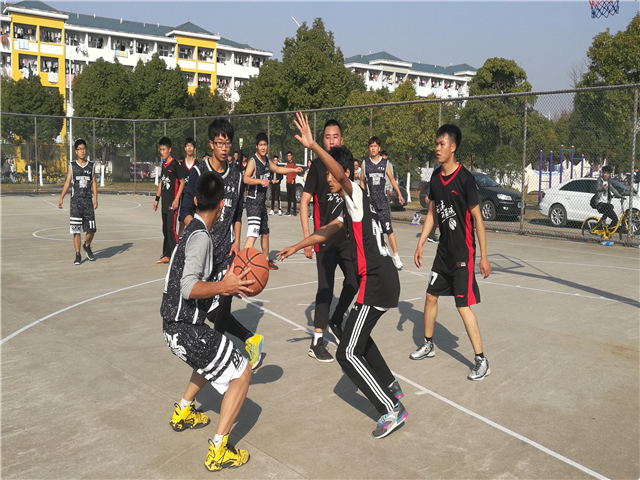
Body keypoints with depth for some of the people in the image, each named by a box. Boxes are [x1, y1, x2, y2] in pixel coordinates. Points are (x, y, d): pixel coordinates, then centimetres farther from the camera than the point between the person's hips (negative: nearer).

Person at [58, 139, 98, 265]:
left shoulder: (91, 166, 9)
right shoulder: (72, 166, 6)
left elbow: (94, 183, 7)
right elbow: (67, 182, 5)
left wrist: (95, 198, -5)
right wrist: (61, 199, -3)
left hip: (88, 201, 1)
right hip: (75, 201, -1)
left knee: (91, 230, -1)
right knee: (76, 230, -2)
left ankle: (87, 247, 28)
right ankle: (78, 256, 5)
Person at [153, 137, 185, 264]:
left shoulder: (175, 165, -10)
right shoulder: (163, 165, 14)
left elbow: (182, 182, -11)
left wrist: (176, 199, -17)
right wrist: (157, 198, 20)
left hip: (173, 203, -8)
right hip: (164, 203, 8)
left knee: (171, 229, -11)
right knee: (165, 230, 11)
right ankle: (166, 255, 18)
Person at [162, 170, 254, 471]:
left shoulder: (191, 231, 10)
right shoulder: (201, 237, -19)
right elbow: (189, 288, -28)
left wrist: (225, 285, 19)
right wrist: (224, 287, -30)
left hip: (174, 326, 10)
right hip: (187, 330, -10)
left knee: (214, 358, 34)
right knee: (241, 373, -2)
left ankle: (183, 413, 44)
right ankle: (218, 451, -1)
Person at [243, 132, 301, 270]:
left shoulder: (267, 161, 11)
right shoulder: (253, 161, -14)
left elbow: (277, 169, 31)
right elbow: (246, 179, -29)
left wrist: (293, 170, 36)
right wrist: (260, 181, -41)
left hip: (262, 202, 9)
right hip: (253, 202, -9)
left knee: (265, 233, 20)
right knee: (252, 234, -19)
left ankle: (266, 260, 35)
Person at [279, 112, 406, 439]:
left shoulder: (356, 195, -9)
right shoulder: (351, 207, 19)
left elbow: (342, 174, -32)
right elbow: (327, 231, 31)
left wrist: (313, 146, -44)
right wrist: (296, 247, 38)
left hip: (376, 283, -10)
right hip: (385, 280, 10)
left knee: (347, 353, -7)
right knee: (359, 335, 29)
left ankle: (391, 410, -4)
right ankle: (391, 387, 37)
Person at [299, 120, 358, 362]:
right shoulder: (318, 166, -6)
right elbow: (304, 201, -8)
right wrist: (307, 237, -14)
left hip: (347, 235, 5)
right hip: (325, 238, -5)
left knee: (355, 281, 10)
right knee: (326, 288, -4)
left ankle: (336, 321, 32)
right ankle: (317, 342, 6)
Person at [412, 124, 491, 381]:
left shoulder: (465, 178, -17)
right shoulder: (436, 176, 4)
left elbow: (477, 218, -15)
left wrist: (483, 256, -15)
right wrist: (420, 245, 11)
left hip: (463, 253, -7)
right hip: (444, 250, 8)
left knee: (463, 306, -7)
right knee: (431, 296, 16)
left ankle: (482, 361, 5)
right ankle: (428, 344, 35)